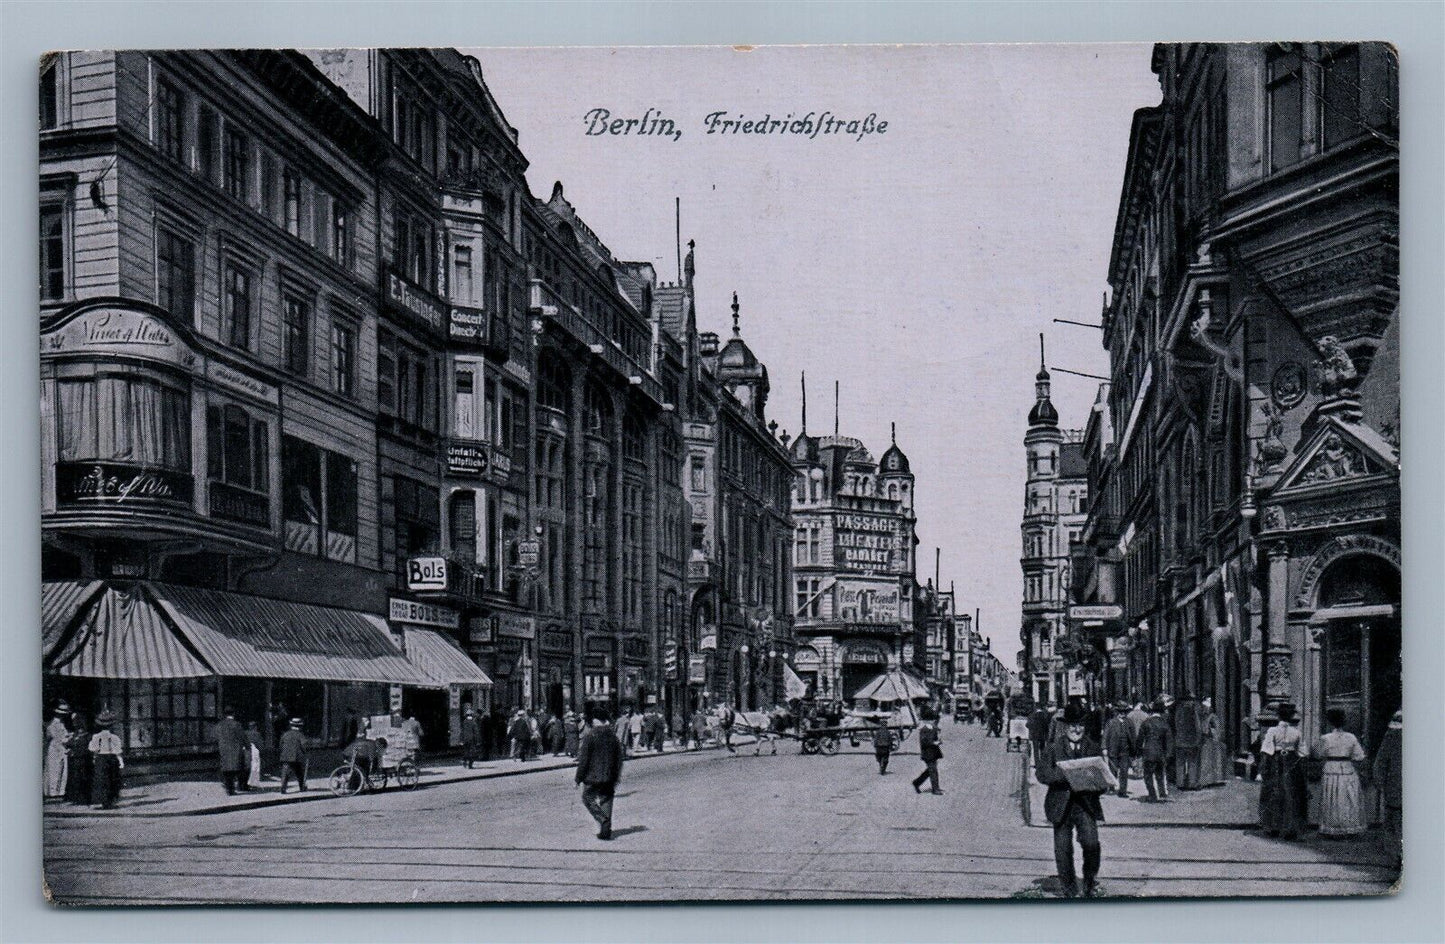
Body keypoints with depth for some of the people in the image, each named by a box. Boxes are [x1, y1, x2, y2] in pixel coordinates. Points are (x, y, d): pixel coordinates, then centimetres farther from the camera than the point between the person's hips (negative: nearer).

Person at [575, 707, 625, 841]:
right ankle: (606, 830, 7)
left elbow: (583, 759, -11)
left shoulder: (589, 736, -11)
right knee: (606, 801, 11)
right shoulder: (613, 737, 7)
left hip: (592, 776, -5)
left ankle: (603, 819, -13)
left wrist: (579, 778, -4)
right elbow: (618, 760, 13)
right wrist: (616, 778, 21)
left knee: (588, 798, 7)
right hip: (609, 778, 5)